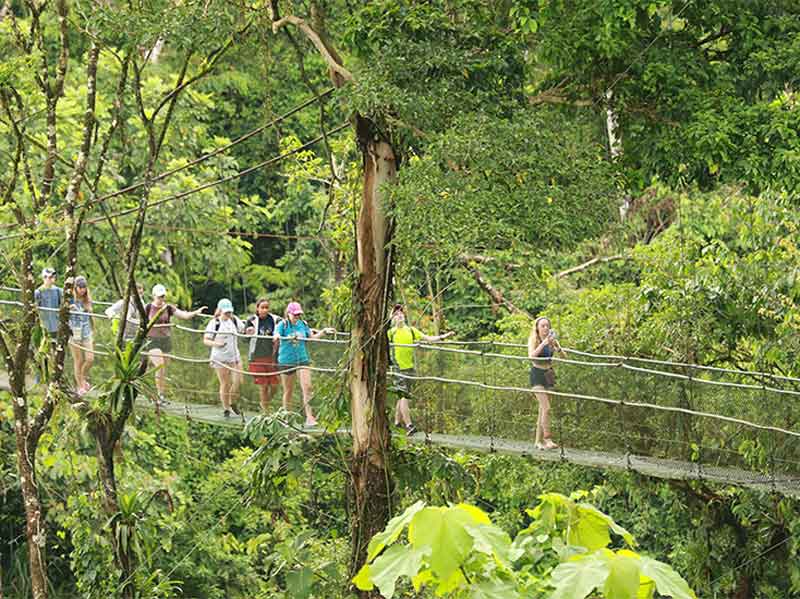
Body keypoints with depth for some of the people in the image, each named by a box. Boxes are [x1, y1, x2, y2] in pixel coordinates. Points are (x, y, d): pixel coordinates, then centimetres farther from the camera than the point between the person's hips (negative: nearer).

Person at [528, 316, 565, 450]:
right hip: (537, 375, -5)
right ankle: (547, 439, -16)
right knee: (546, 408, -16)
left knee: (542, 409, 8)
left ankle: (539, 440, 14)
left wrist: (556, 346, -19)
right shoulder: (533, 340, -7)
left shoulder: (552, 340, 4)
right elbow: (531, 356, -23)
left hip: (548, 374, 5)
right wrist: (543, 344, -29)